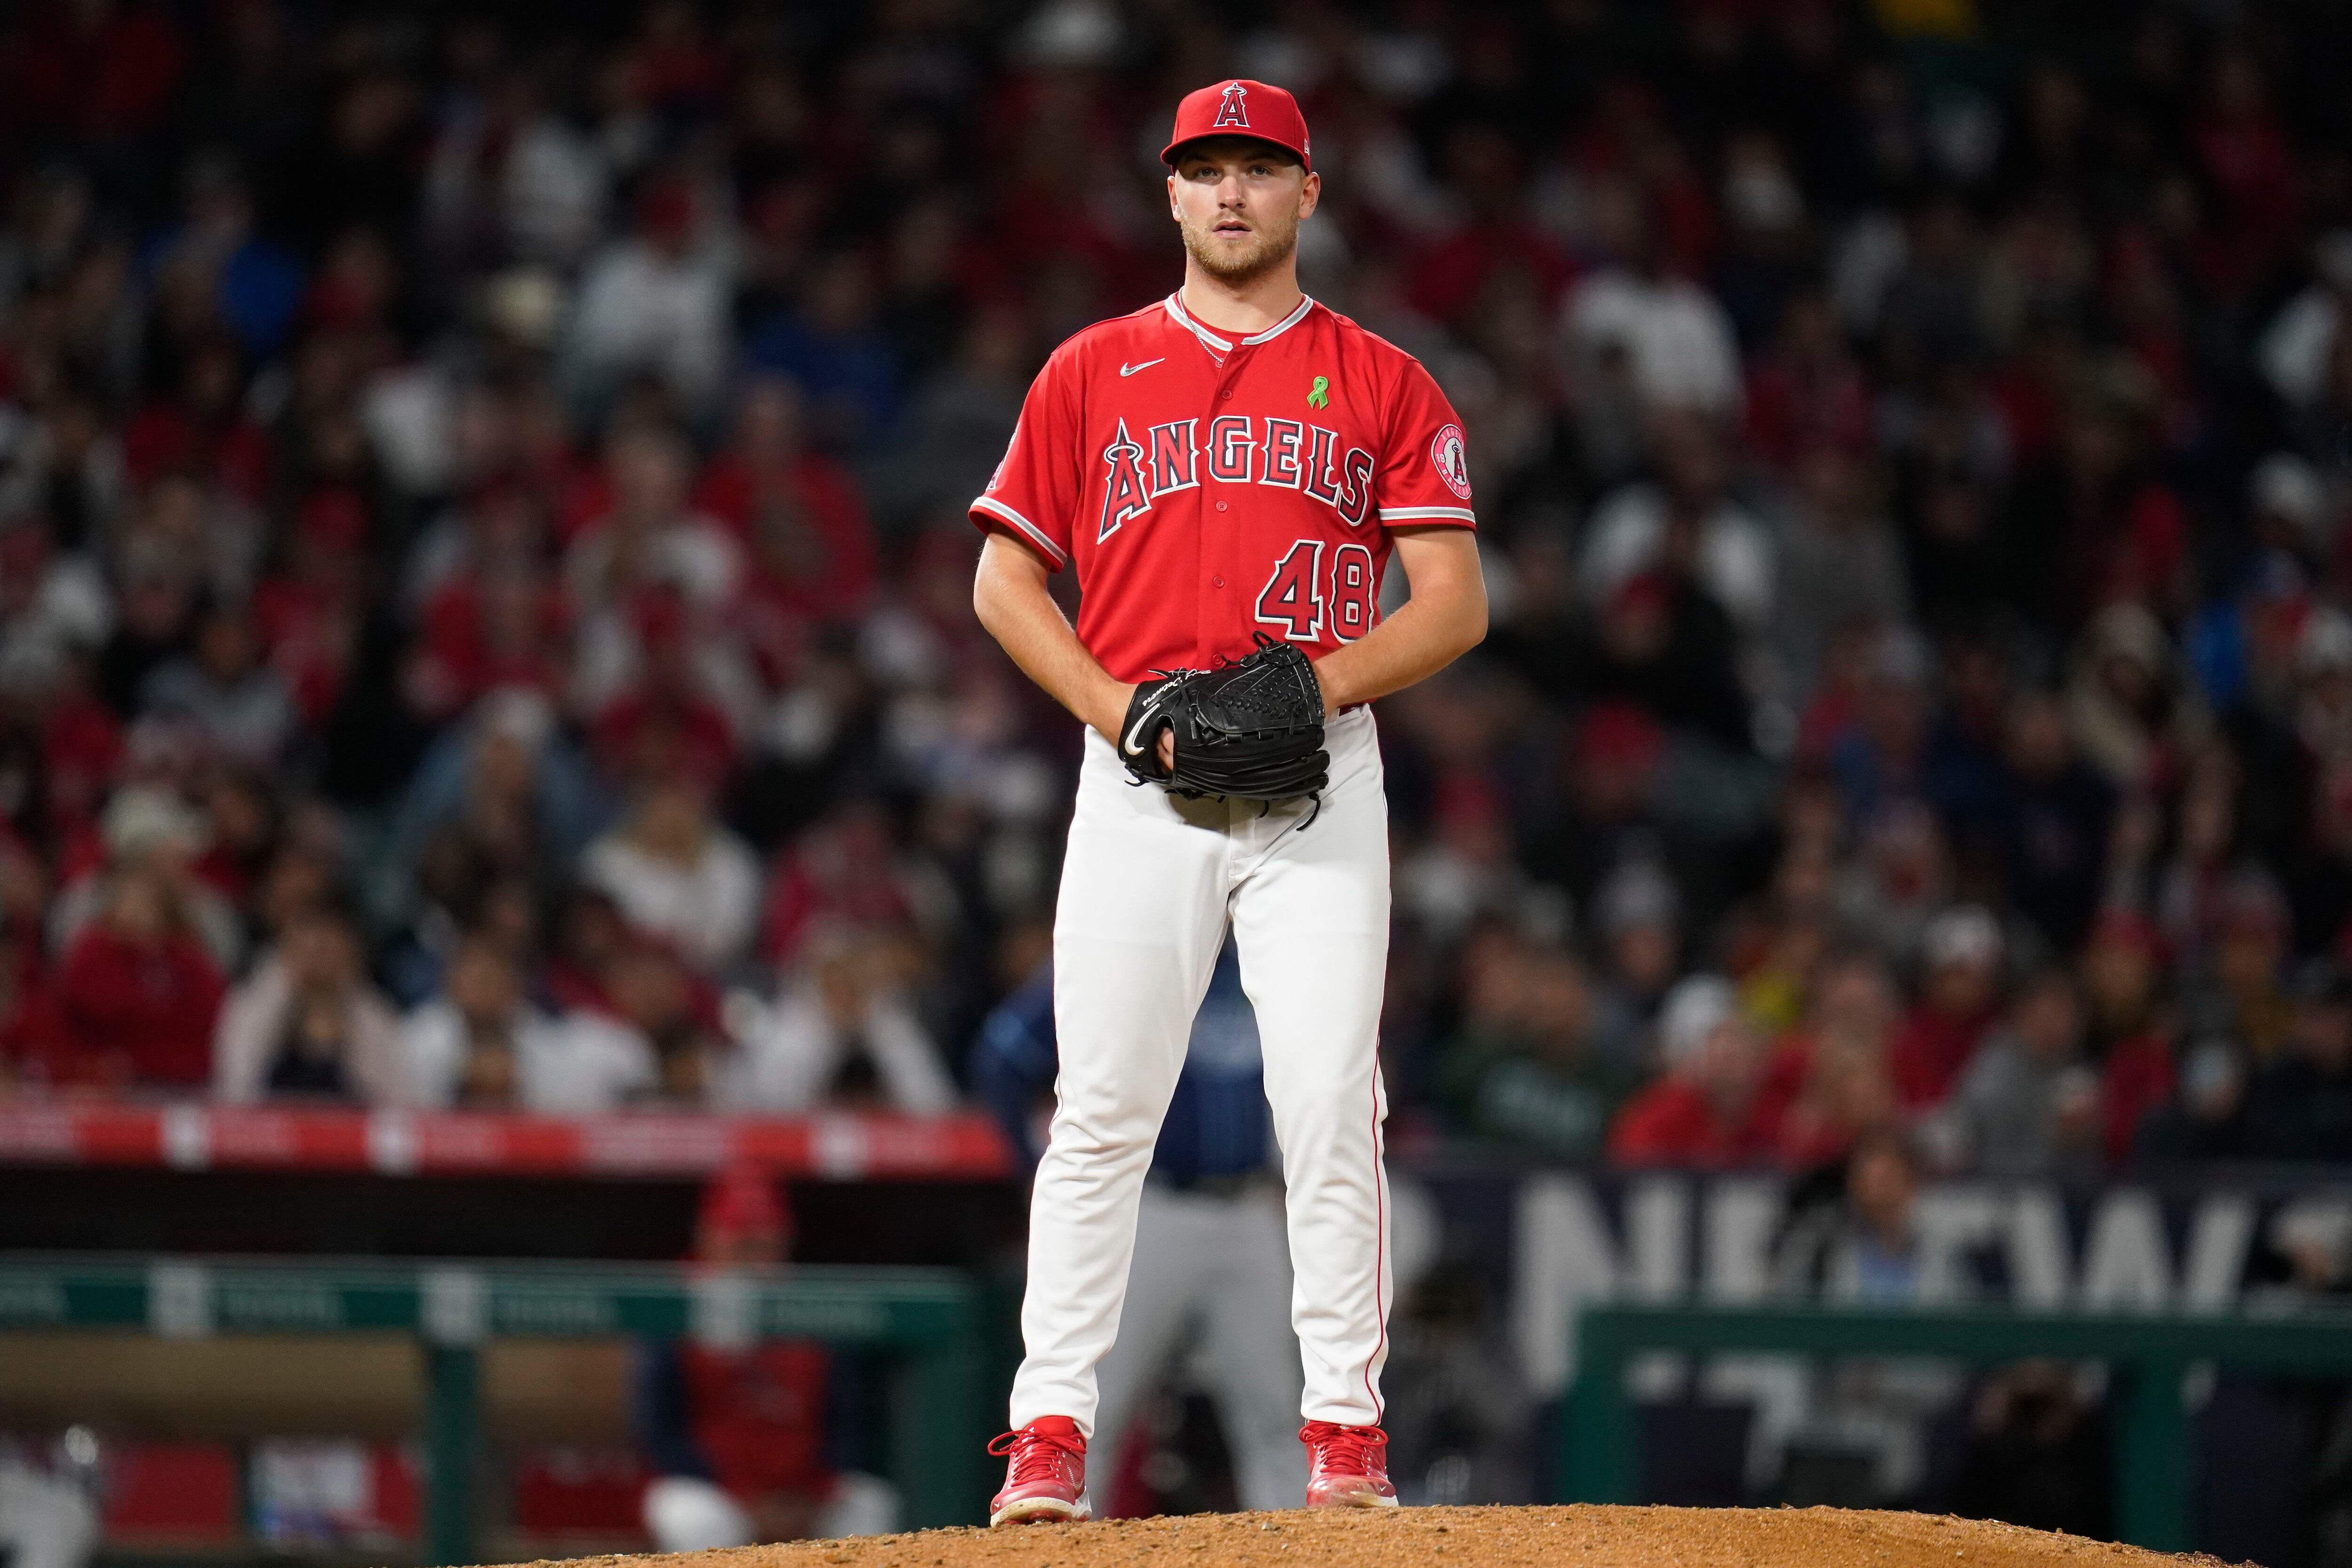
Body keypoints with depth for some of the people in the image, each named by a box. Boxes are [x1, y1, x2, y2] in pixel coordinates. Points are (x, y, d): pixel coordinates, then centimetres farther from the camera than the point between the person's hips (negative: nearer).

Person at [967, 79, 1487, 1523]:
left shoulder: (1383, 385, 10)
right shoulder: (1092, 373, 12)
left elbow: (1455, 604, 5)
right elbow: (1006, 582, 11)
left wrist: (1319, 688, -12)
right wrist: (1122, 709, -5)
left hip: (1321, 779, 0)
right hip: (1140, 780, 0)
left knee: (1330, 1105, -7)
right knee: (1104, 1108, -4)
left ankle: (1346, 1432, -1)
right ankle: (1050, 1435, -3)